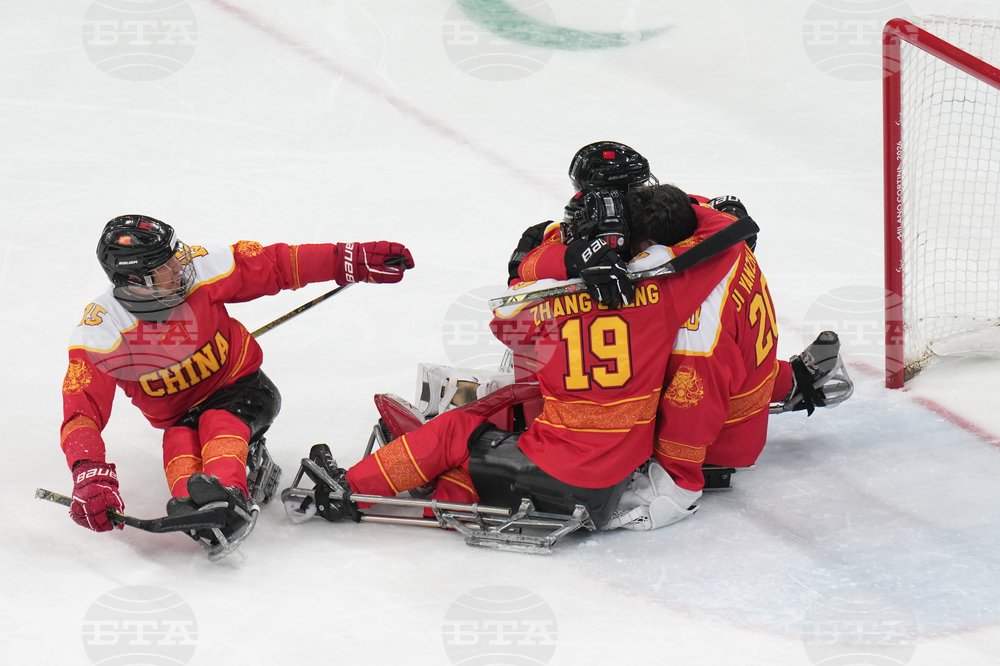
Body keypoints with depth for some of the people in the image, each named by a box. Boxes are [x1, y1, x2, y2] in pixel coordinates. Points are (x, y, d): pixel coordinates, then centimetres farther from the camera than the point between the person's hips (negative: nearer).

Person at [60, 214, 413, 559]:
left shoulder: (198, 267, -19)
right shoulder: (100, 334, -22)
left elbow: (275, 266, -8)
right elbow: (82, 411, -27)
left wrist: (354, 260, -14)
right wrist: (89, 474, -45)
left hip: (243, 388, -2)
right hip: (180, 413, 2)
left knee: (218, 422, -34)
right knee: (179, 444, -32)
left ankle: (227, 494, -65)